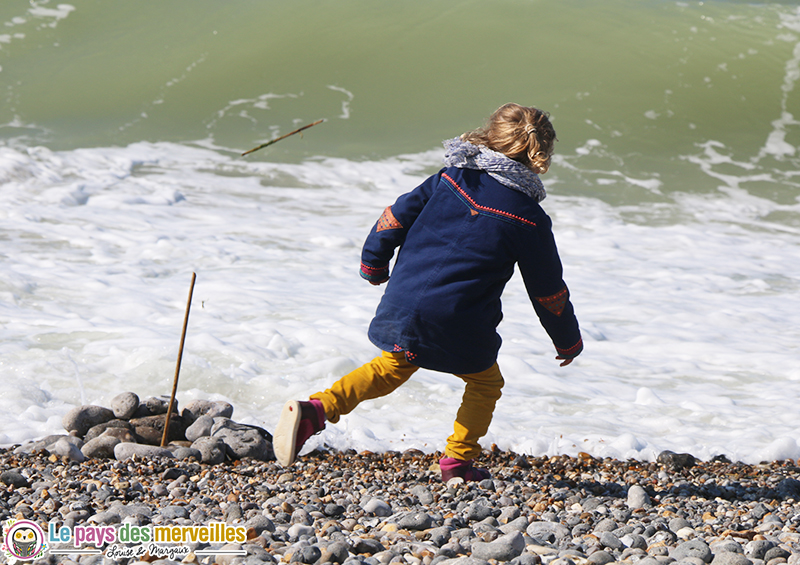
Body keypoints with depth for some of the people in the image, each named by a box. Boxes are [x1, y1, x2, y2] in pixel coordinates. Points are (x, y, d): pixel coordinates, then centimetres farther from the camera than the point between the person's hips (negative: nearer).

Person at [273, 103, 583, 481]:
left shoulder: (451, 177, 6)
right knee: (485, 383, 20)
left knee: (391, 367, 24)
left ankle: (316, 409, 7)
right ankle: (457, 461, 12)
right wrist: (569, 342, 19)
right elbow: (549, 292, 4)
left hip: (402, 304, 4)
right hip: (458, 326, -4)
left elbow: (397, 215, 11)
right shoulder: (528, 219, -4)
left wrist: (374, 262, 27)